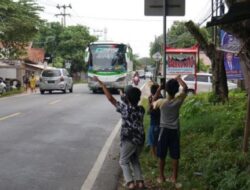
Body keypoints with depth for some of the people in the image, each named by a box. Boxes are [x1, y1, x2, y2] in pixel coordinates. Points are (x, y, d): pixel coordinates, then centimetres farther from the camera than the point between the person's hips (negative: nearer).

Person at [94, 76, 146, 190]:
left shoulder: (124, 108, -12)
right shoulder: (141, 109, 2)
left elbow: (110, 98, -12)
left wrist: (100, 83, -9)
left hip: (128, 140, -5)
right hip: (140, 139, 5)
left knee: (124, 161, 11)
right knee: (135, 160, 24)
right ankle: (139, 181, 16)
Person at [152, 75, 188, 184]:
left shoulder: (161, 102, -16)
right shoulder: (179, 100, -12)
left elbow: (153, 102, 8)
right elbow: (185, 88, 4)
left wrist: (158, 90, 7)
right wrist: (178, 79, 16)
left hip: (164, 130, -1)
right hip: (175, 130, 2)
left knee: (161, 156, 9)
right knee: (175, 156, 9)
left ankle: (161, 177, 16)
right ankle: (174, 177, 16)